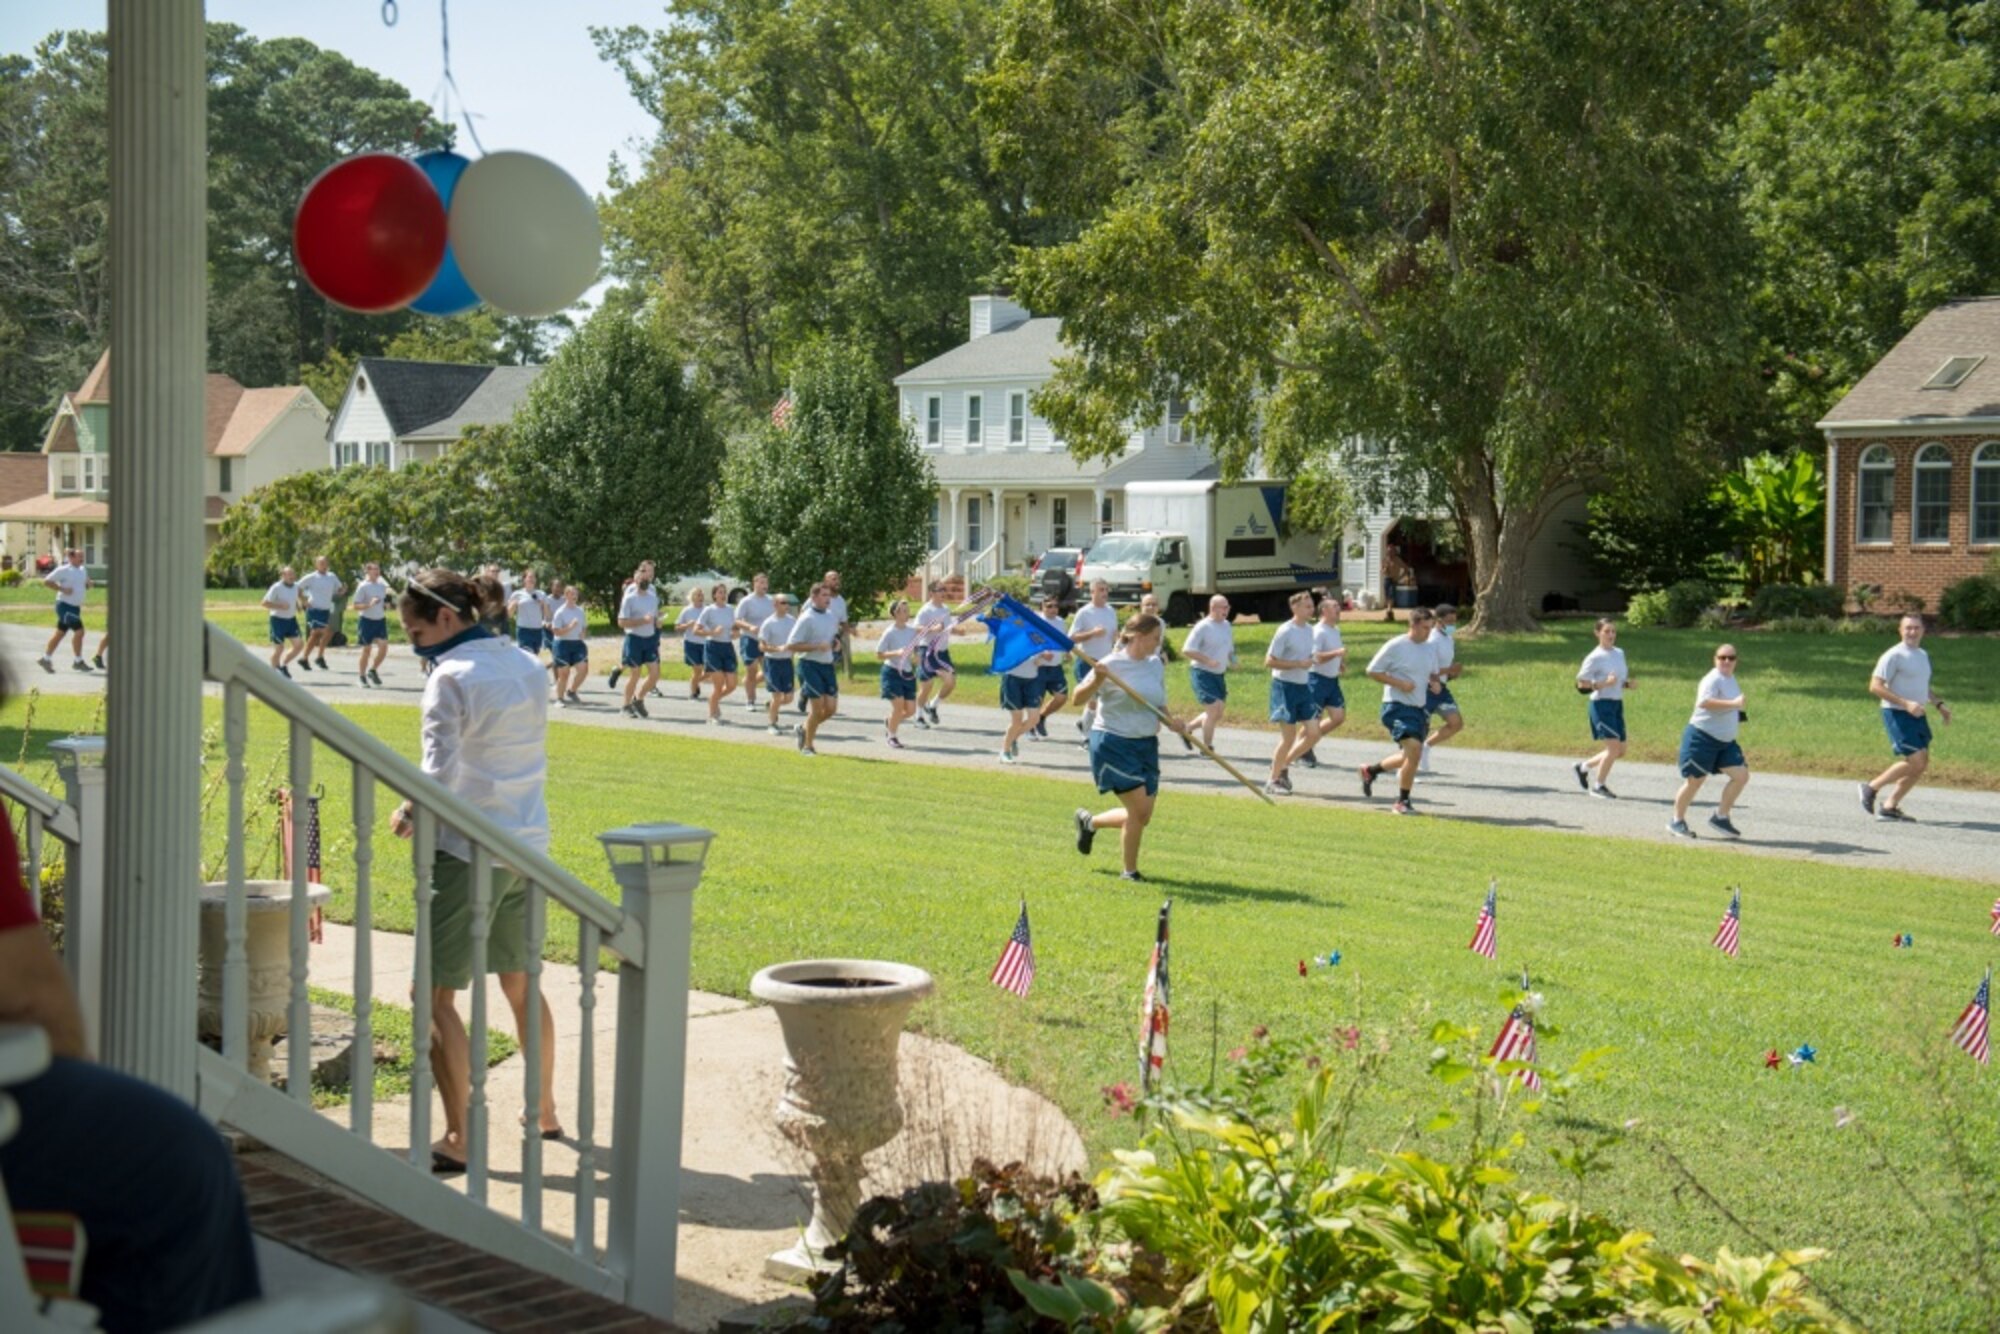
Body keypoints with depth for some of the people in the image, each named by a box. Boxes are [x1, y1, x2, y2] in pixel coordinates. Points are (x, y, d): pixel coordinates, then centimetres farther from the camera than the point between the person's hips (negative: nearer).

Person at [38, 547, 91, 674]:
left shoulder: (83, 571, 12)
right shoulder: (63, 570, -11)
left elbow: (86, 585, 25)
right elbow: (46, 582, -10)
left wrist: (88, 584, 1)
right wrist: (62, 589, -19)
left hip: (75, 607, 8)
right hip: (65, 606, -8)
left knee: (60, 633, 13)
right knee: (79, 631, -12)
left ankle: (46, 658, 22)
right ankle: (78, 661, -3)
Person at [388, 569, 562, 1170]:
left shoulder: (451, 678, -15)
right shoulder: (528, 668, 9)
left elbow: (440, 777, -19)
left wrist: (406, 813, -3)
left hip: (468, 851, -8)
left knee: (434, 994, -1)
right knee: (520, 983, 21)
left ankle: (457, 1138, -2)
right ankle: (545, 1110, 33)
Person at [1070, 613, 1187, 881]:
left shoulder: (1156, 665, 8)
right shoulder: (1112, 664, -11)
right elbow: (1078, 700, -13)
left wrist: (1172, 721, -2)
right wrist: (1097, 679, -30)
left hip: (1146, 745, 7)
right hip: (1113, 743, -7)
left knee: (1142, 817, 6)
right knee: (1139, 810, -13)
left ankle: (1089, 822, 33)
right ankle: (1130, 871, 7)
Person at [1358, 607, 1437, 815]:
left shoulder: (1430, 649, 10)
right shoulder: (1395, 647, -11)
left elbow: (1433, 673, 25)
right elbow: (1372, 671, -8)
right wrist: (1399, 683, -18)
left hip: (1418, 708, 8)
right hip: (1397, 706, -8)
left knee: (1409, 756, 13)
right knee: (1414, 749, -21)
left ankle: (1370, 770, 39)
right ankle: (1402, 801, -8)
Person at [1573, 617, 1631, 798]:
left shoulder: (1619, 653, 12)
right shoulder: (1595, 657, -9)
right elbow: (1581, 683, -10)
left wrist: (1627, 683, 2)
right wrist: (1604, 683, -22)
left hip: (1617, 704, 8)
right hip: (1601, 704, -8)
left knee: (1620, 751, 8)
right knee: (1613, 746, -15)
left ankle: (1584, 766, 27)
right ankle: (1598, 786, 0)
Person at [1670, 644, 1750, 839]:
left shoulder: (1731, 679, 13)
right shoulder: (1714, 679, -17)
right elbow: (1703, 702, -36)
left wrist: (1738, 714, 16)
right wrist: (1733, 704, -38)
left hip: (1725, 742, 9)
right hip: (1702, 737, -9)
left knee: (1741, 775, -1)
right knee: (1695, 780, -2)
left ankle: (1720, 817, 9)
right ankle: (1677, 821, 14)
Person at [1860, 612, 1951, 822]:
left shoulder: (1923, 655, 16)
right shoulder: (1894, 655, -12)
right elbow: (1875, 686, -17)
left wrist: (1939, 704, 14)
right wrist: (1905, 704, -24)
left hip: (1917, 716, 9)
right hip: (1897, 715, -9)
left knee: (1922, 764, 4)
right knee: (1915, 761, -15)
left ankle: (1889, 806, 11)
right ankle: (1871, 789, 0)